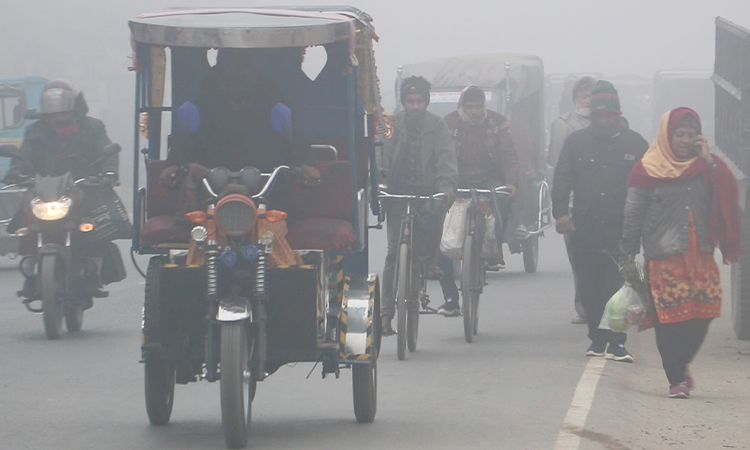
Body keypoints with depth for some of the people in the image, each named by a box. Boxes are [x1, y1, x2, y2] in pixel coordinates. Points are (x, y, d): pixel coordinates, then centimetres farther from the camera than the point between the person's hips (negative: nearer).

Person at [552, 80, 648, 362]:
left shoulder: (635, 144, 8)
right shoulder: (576, 142, 10)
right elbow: (562, 180, 6)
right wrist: (560, 212, -8)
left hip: (622, 231, -2)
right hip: (585, 230, 2)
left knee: (619, 285, -8)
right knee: (590, 288, 5)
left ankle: (616, 342, -7)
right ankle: (597, 337, 17)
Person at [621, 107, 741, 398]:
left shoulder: (704, 167, 11)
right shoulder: (648, 170, 2)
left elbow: (728, 195, -3)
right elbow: (632, 216, 3)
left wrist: (710, 161, -7)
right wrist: (628, 254, 0)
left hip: (700, 254, 3)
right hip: (663, 257, -3)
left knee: (703, 314, -3)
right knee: (669, 319, -6)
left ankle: (681, 365, 20)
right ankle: (676, 379, 4)